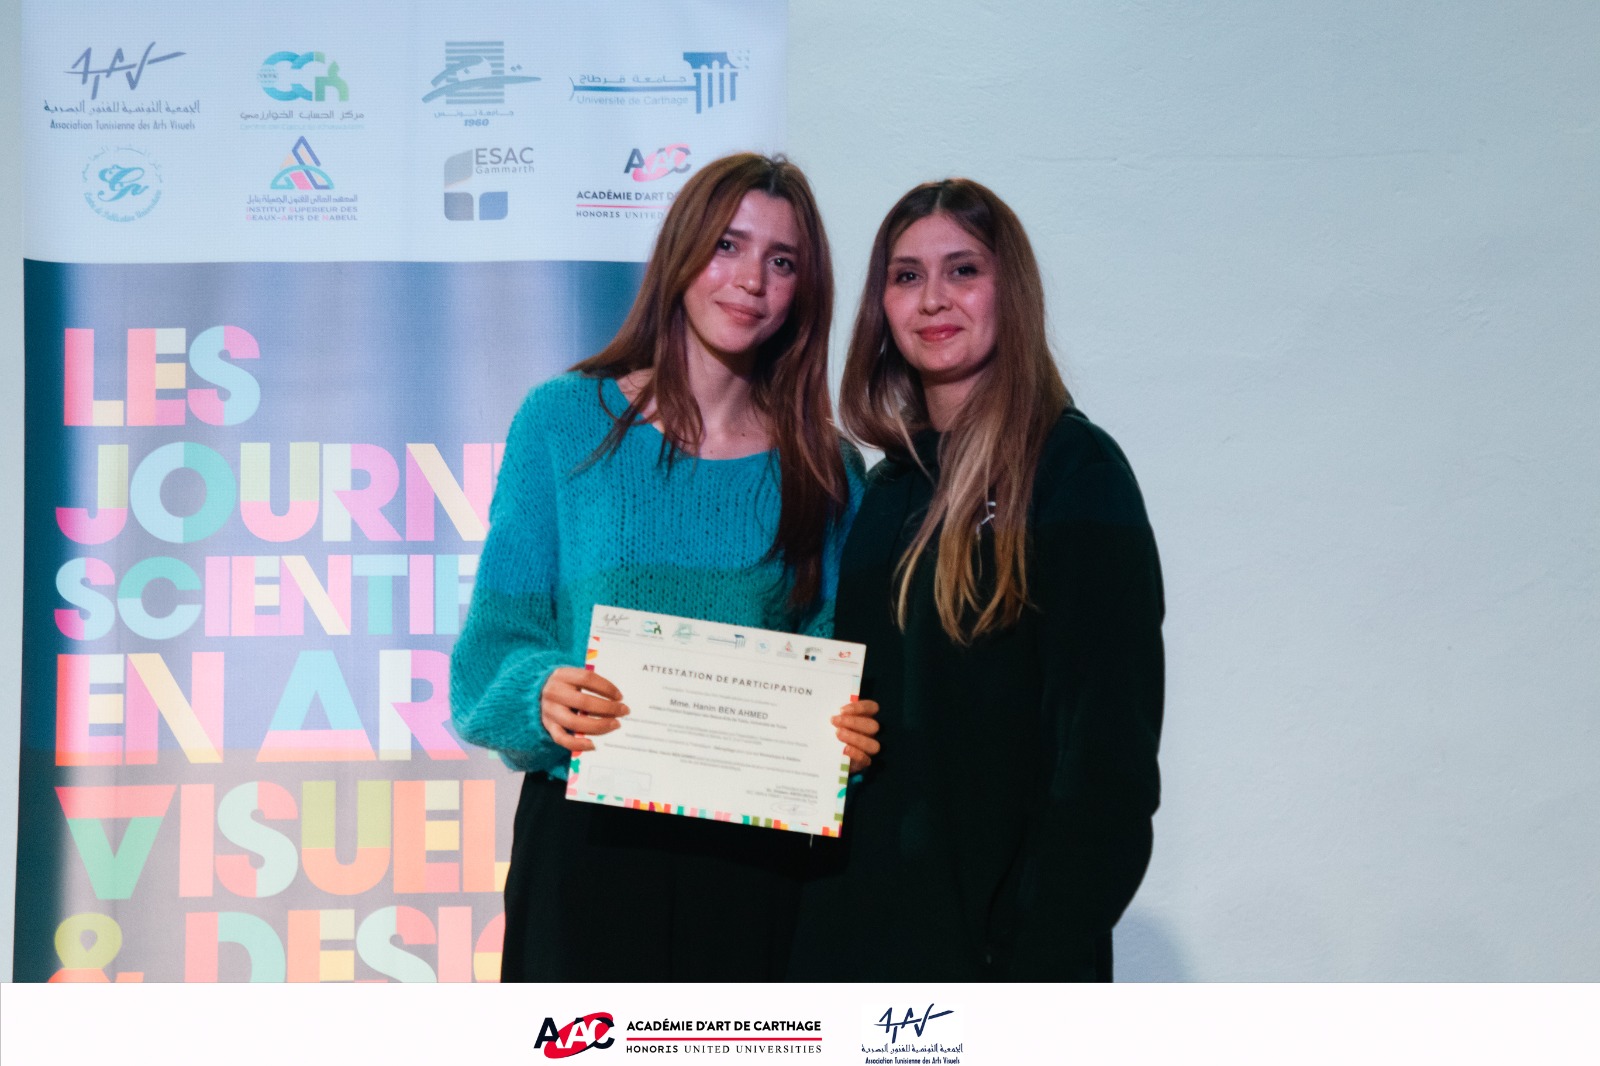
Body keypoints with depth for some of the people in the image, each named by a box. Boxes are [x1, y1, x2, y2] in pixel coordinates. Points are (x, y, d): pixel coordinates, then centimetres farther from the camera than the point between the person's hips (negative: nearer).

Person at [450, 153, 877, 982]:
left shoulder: (821, 465, 7)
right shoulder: (564, 420, 1)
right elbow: (494, 641, 0)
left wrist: (852, 735, -12)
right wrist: (543, 692, -21)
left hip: (754, 851, 2)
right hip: (587, 839, -2)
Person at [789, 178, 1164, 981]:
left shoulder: (1076, 472, -9)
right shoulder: (891, 488, 12)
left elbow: (1108, 749, -12)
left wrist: (1044, 955, -17)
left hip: (990, 929, -6)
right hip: (859, 919, 6)